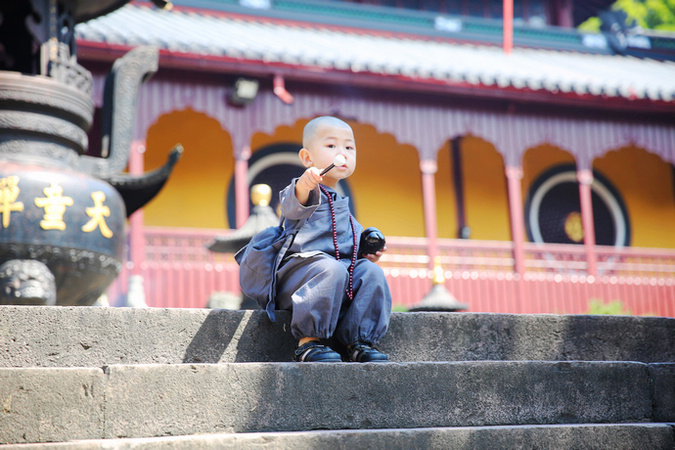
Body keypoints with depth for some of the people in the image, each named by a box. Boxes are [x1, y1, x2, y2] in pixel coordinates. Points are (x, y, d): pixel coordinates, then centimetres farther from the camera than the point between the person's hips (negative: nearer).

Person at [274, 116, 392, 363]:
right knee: (331, 269, -36)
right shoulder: (306, 192, 3)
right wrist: (305, 185, -47)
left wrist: (368, 253, 14)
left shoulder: (343, 205, 29)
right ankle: (308, 342, -32)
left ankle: (360, 342, -19)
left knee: (371, 272, -19)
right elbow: (292, 207, -24)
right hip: (300, 266, -7)